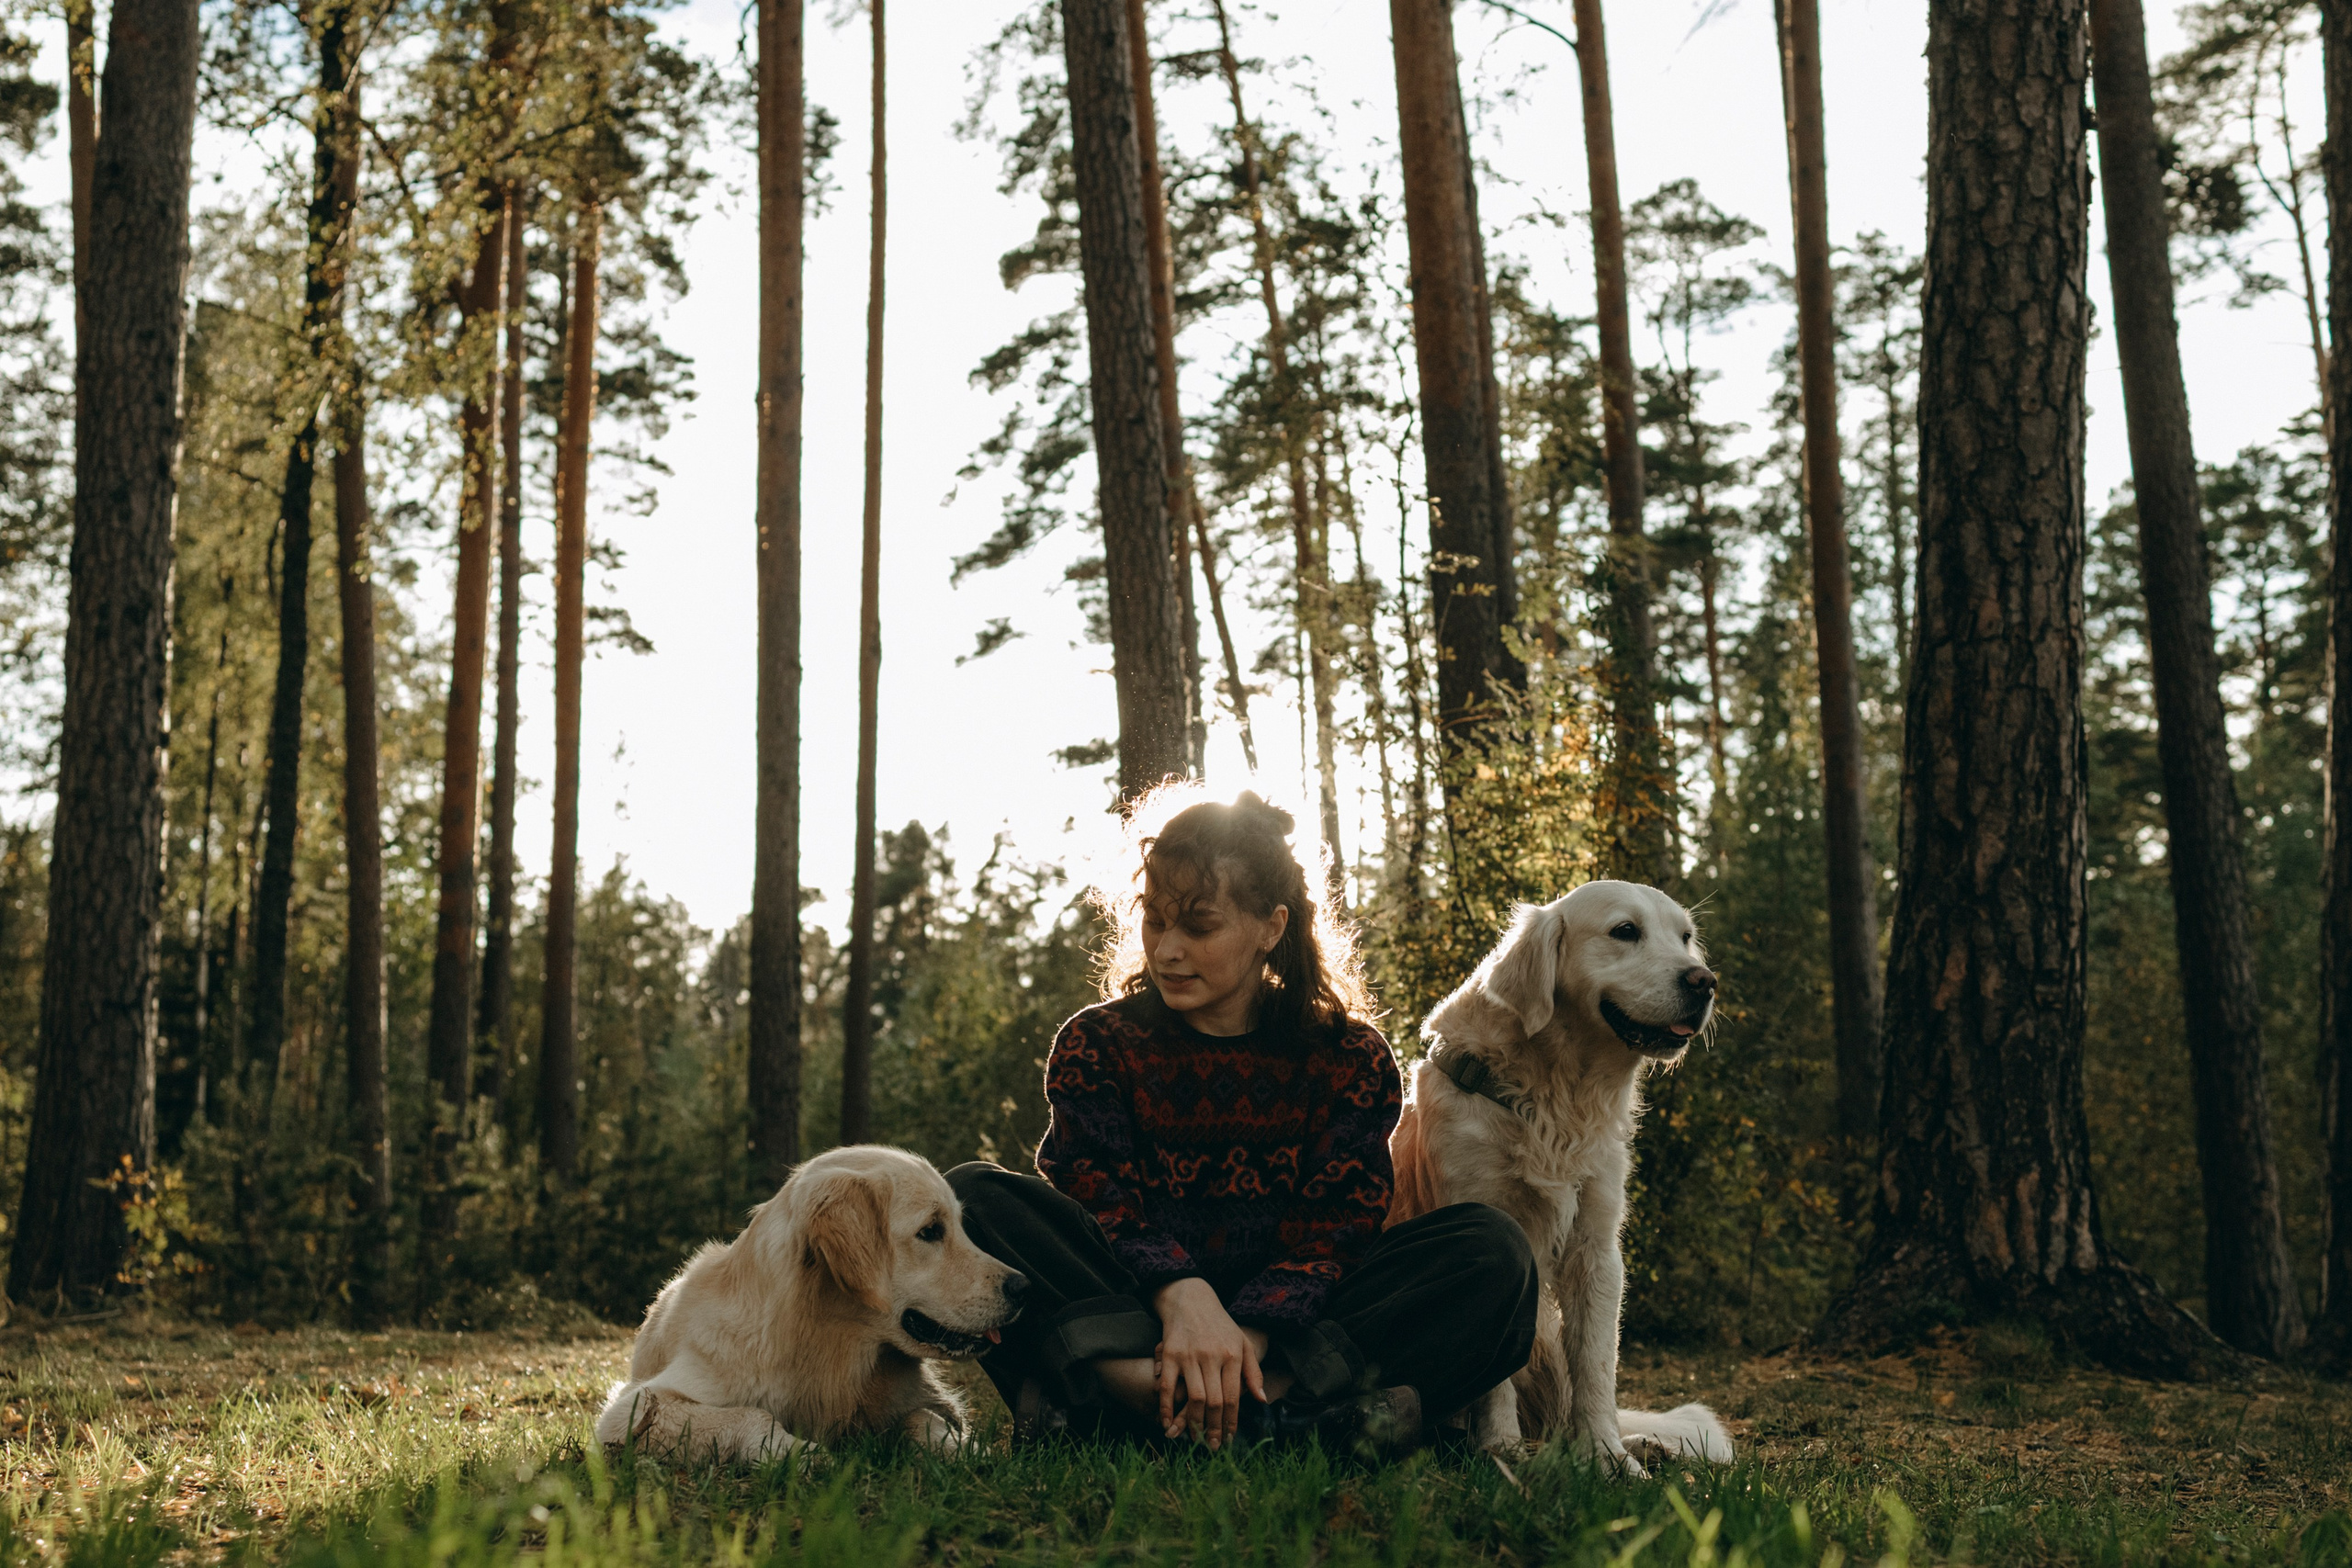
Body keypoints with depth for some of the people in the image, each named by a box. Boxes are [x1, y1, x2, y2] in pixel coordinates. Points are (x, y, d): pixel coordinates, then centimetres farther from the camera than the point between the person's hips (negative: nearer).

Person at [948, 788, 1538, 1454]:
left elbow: (1333, 1229, -7)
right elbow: (1101, 1201, -9)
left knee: (1493, 1250, -23)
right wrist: (1182, 1295, -31)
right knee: (973, 1197, -24)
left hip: (1289, 1328, 0)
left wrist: (1248, 1335, -27)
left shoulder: (1347, 1056, 6)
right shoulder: (1097, 1044, 7)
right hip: (1134, 1311, 0)